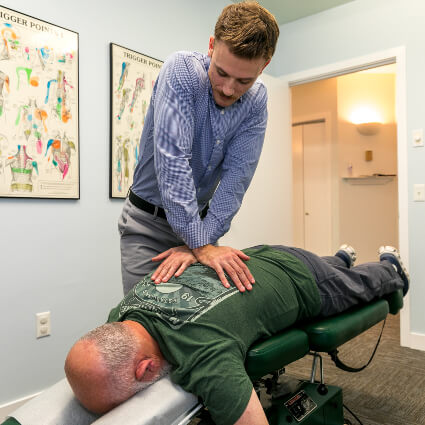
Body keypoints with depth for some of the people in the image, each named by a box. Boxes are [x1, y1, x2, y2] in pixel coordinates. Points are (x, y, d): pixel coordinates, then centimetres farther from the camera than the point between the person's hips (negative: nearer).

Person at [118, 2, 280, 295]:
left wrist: (198, 242, -24)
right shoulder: (182, 70, -21)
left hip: (199, 218, 4)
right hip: (148, 220, -3)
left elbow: (236, 177, -14)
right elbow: (173, 161, -30)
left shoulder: (256, 101, -8)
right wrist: (200, 245, -32)